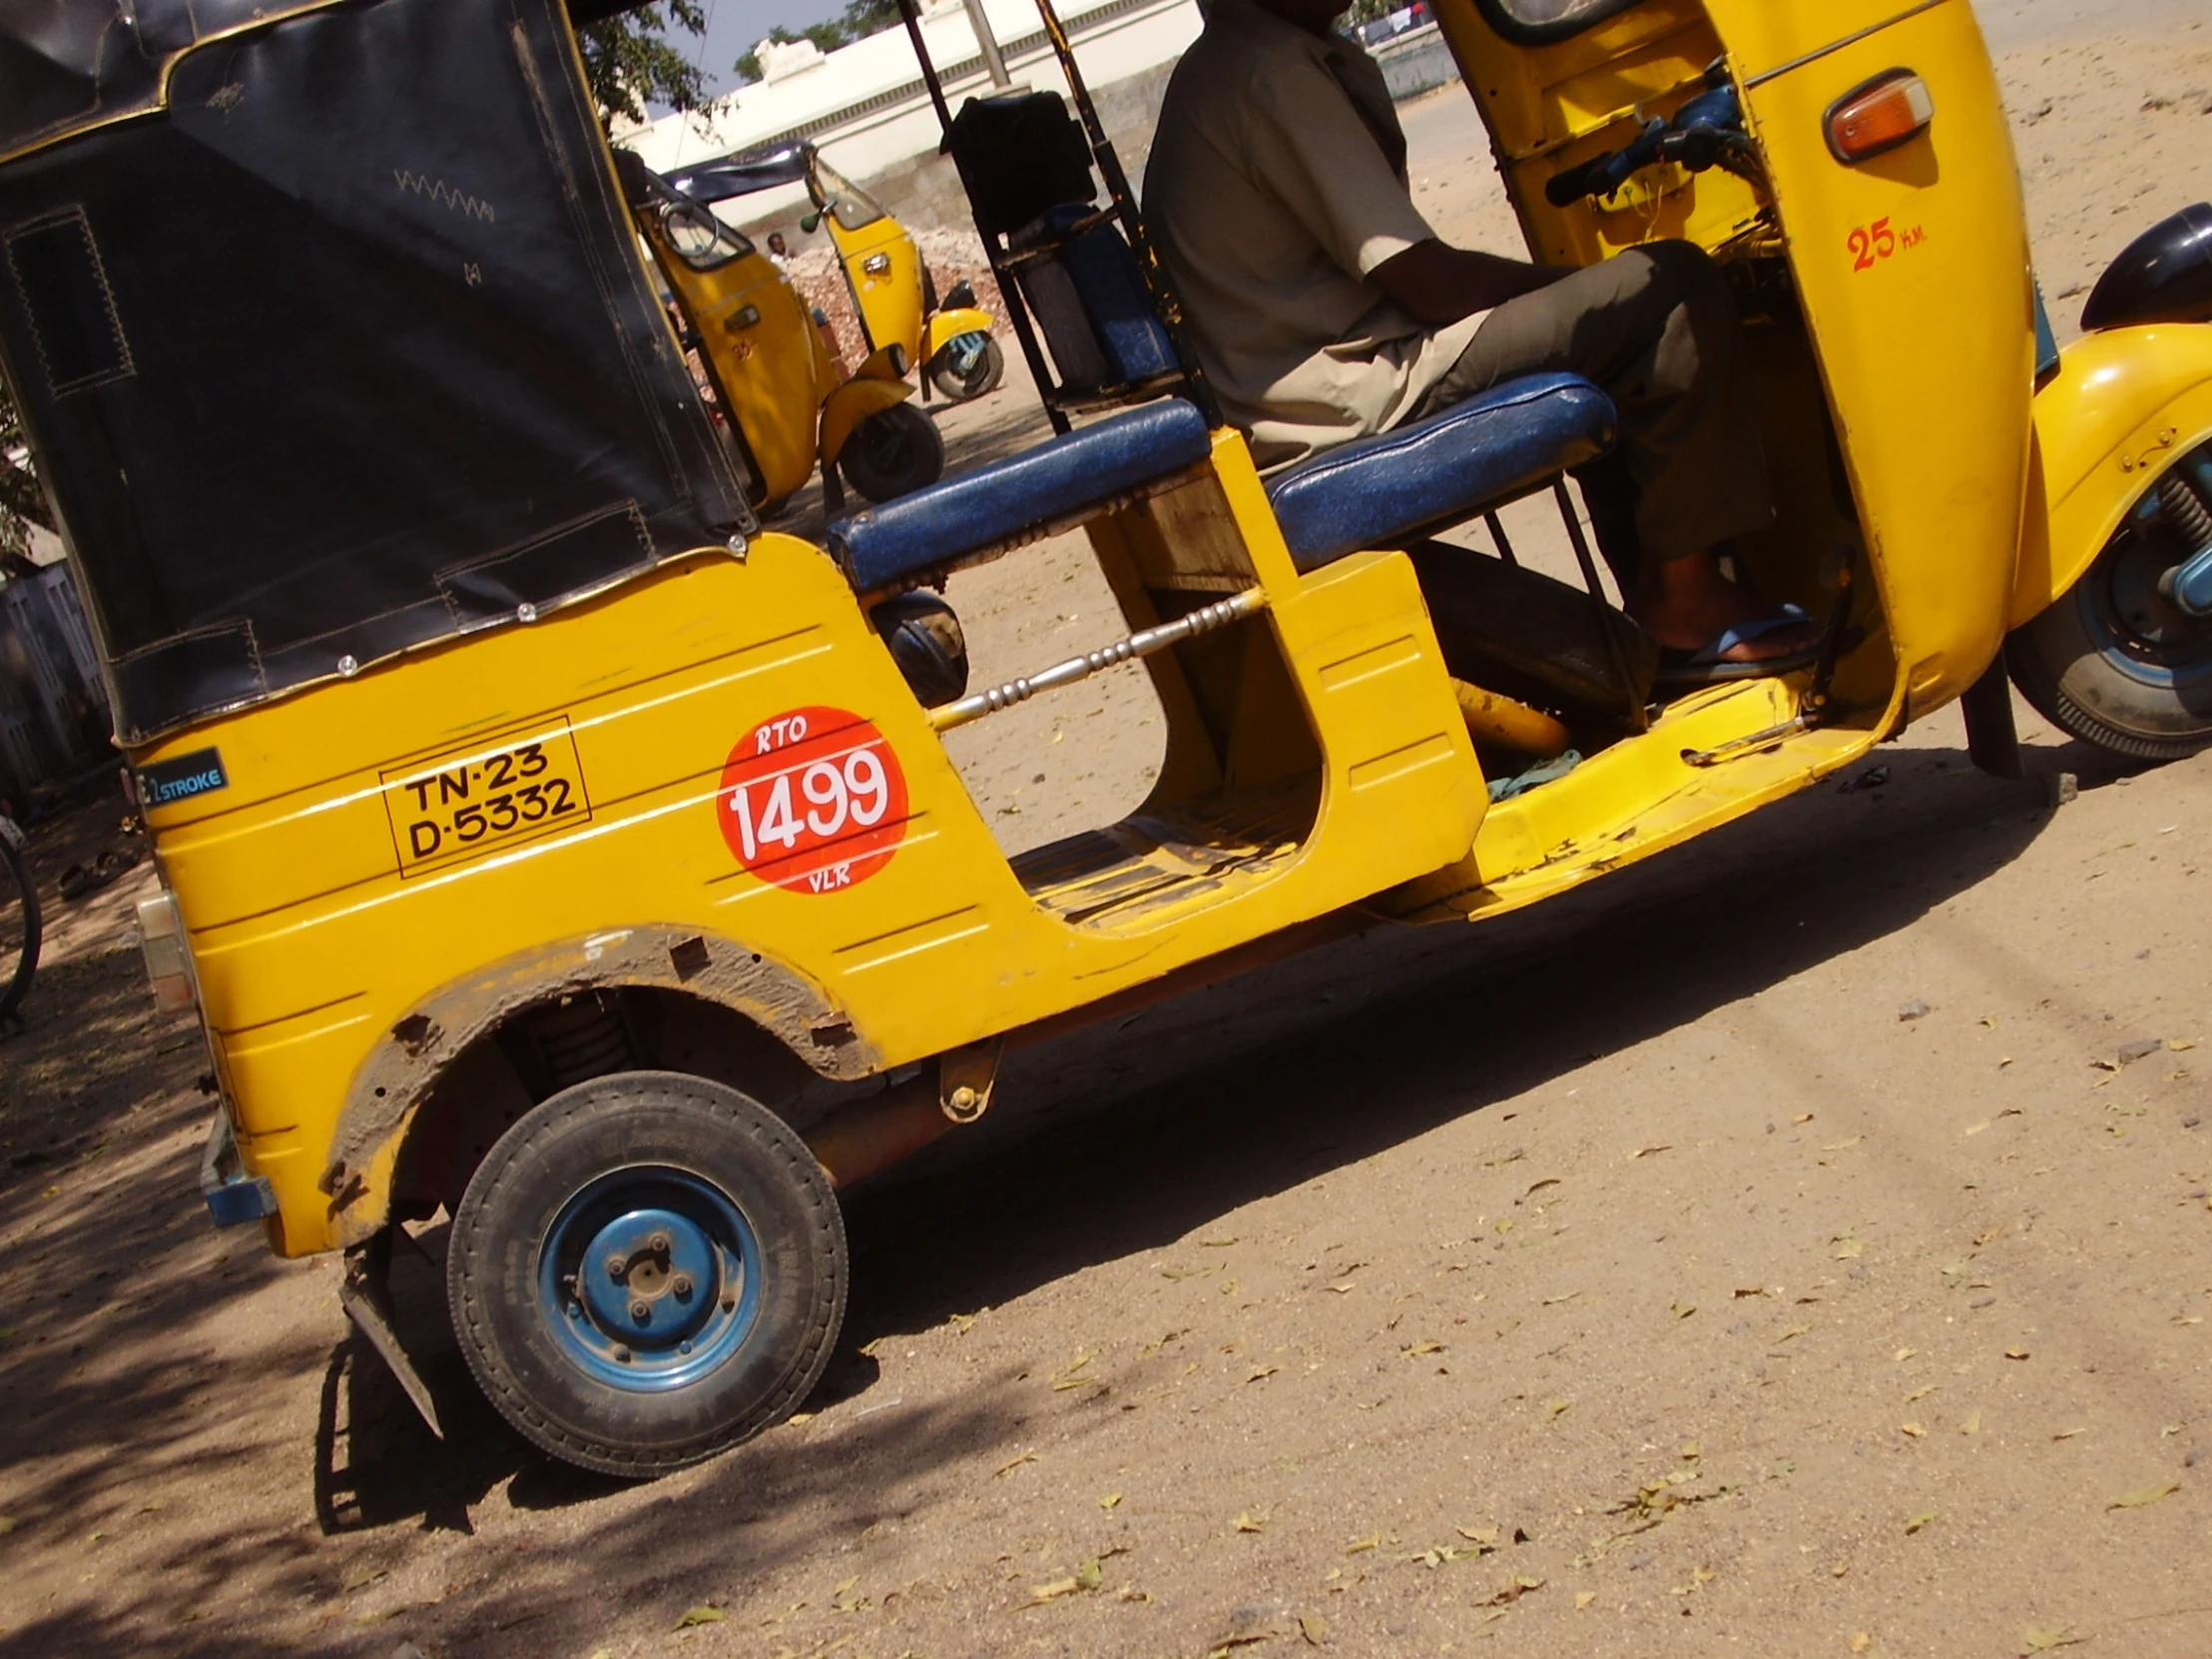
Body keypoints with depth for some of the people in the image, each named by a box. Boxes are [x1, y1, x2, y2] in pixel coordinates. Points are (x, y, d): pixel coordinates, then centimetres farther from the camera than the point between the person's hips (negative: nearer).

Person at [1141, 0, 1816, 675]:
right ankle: (1685, 596, -5)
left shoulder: (1222, 67, 17)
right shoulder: (1272, 75, -16)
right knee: (1676, 289, -14)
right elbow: (1424, 282, -17)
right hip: (1356, 401, -11)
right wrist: (1574, 283, -1)